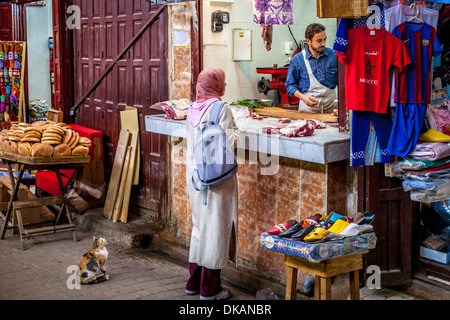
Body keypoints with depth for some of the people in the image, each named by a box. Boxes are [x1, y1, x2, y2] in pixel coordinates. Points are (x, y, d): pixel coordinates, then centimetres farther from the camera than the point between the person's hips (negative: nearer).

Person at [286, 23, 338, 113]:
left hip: (330, 108, 1)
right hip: (307, 109, -1)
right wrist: (303, 97, -7)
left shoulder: (333, 56, 5)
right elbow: (290, 84, 9)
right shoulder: (297, 60, 1)